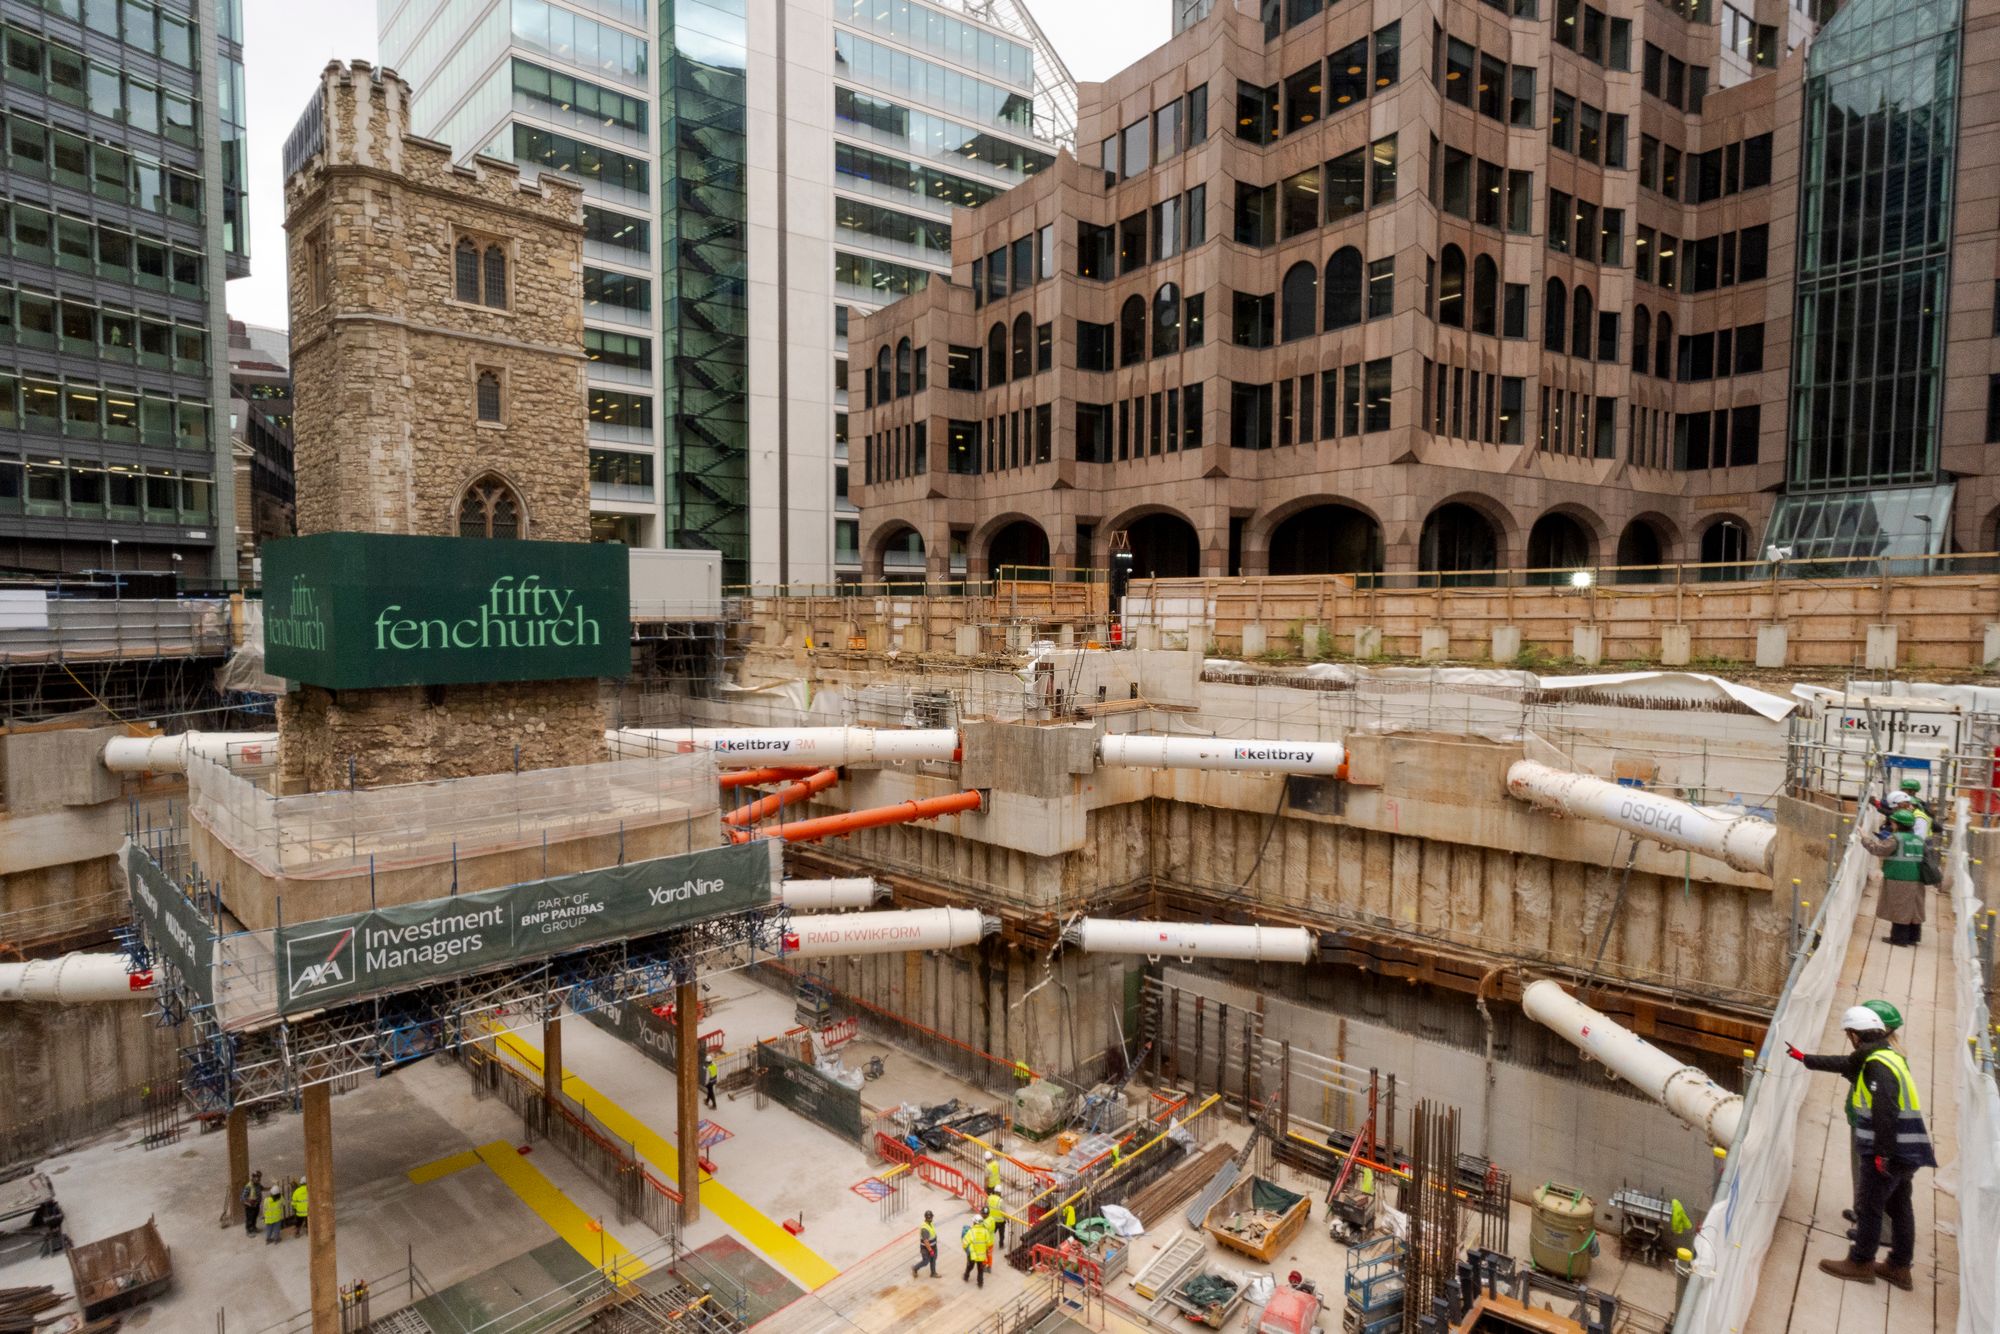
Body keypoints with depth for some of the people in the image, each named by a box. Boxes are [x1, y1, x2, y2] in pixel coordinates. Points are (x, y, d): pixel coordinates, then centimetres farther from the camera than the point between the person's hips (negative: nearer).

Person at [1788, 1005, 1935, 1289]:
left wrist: (1882, 1153, -22)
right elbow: (1844, 1064, 27)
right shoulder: (1885, 1056, 11)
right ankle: (1899, 1268, 26)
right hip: (1905, 1150, 10)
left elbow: (1885, 1113, -26)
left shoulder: (1879, 1065, -21)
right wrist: (1804, 1058, 36)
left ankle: (1861, 1264, 11)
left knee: (1869, 1206, 1)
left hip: (1890, 1151, -10)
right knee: (1899, 1207, 16)